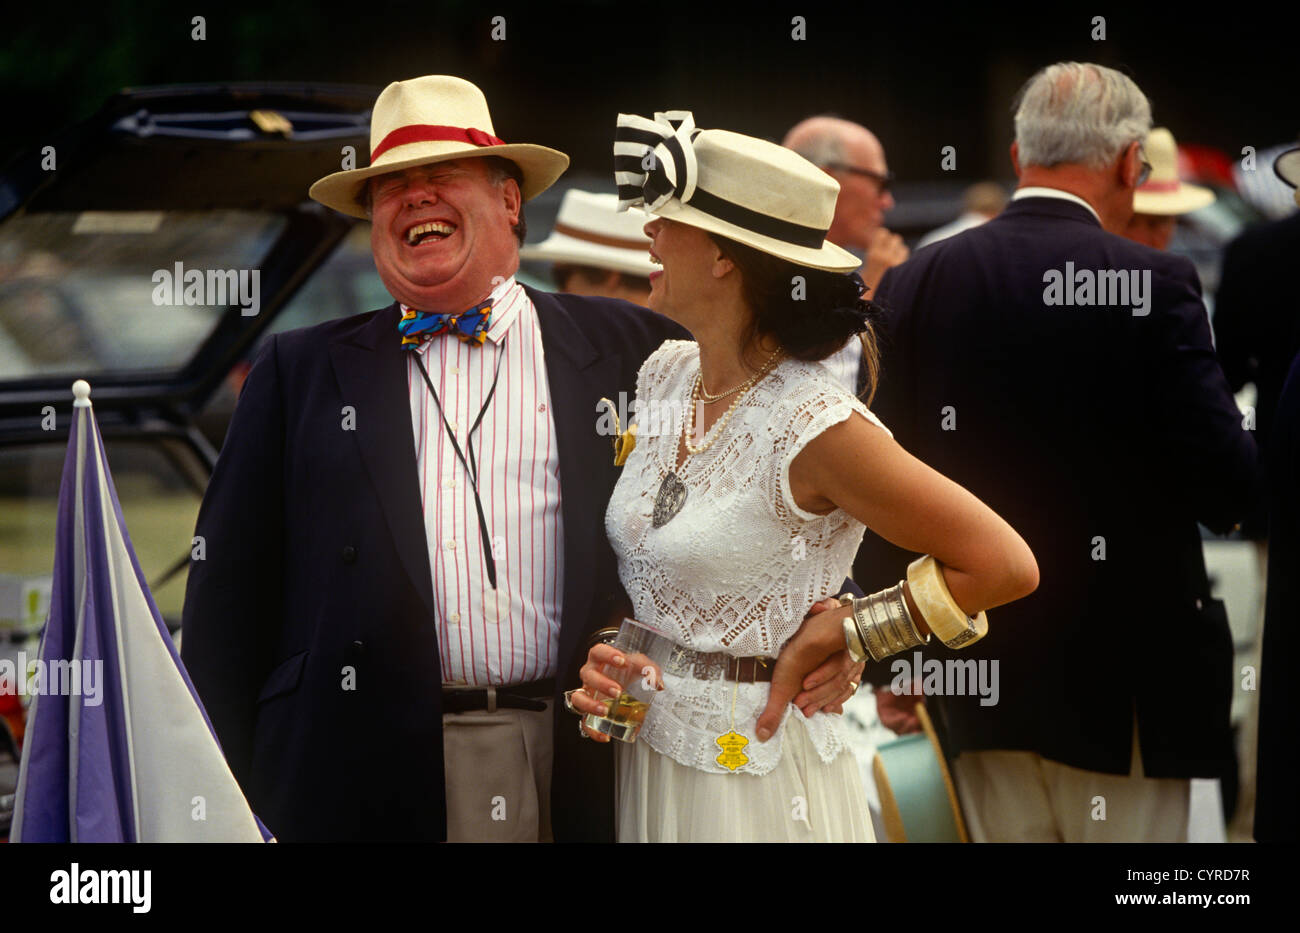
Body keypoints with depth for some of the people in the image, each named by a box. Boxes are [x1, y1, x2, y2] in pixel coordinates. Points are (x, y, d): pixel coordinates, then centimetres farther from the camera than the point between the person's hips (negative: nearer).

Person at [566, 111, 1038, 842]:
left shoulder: (814, 426, -21)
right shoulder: (664, 376, 1)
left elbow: (1004, 564, -19)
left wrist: (826, 637, -13)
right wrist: (600, 657, -5)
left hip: (751, 772, -7)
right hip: (643, 751, 7)